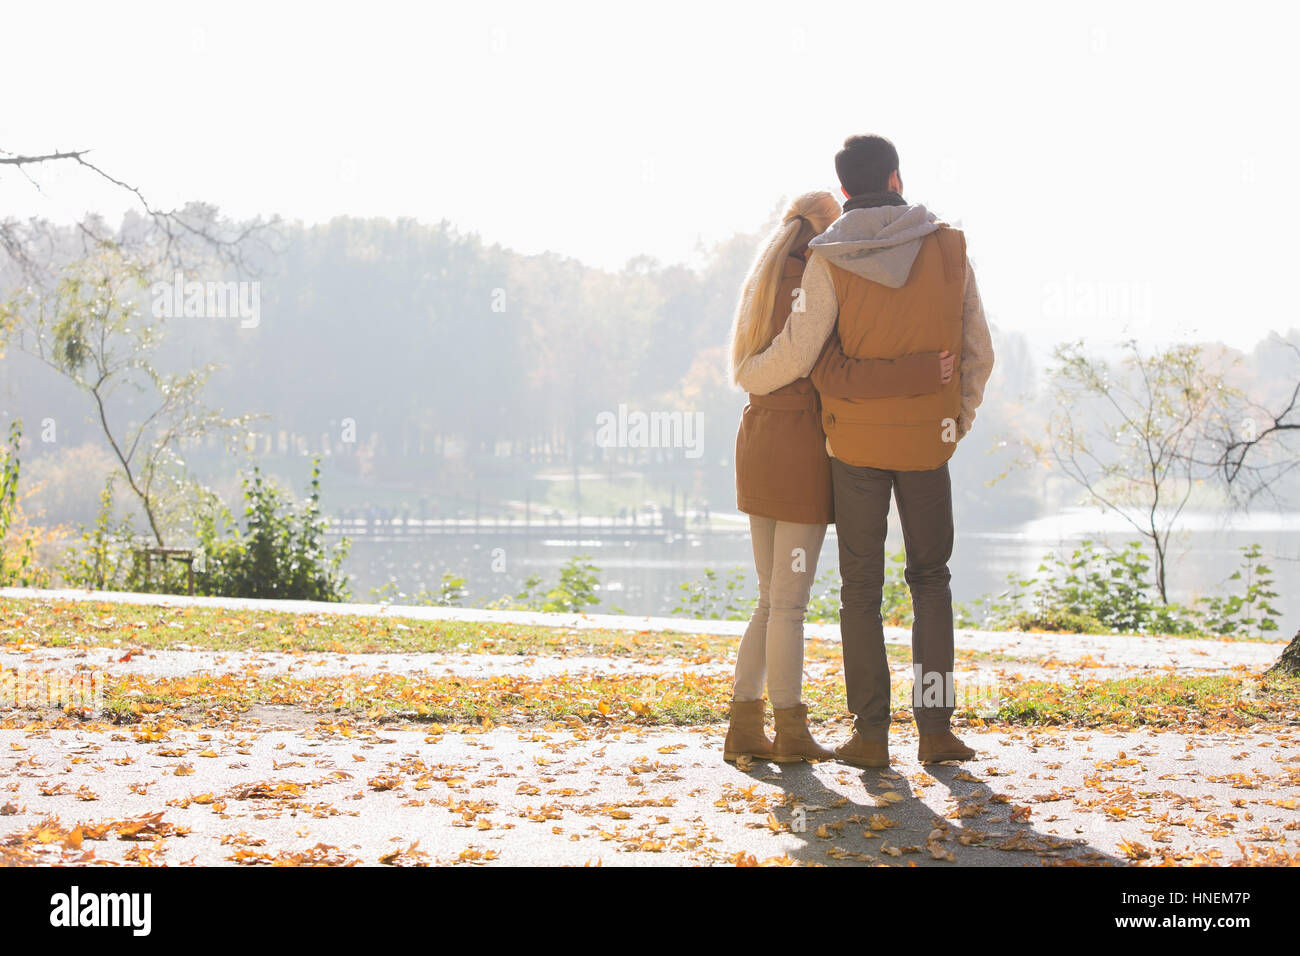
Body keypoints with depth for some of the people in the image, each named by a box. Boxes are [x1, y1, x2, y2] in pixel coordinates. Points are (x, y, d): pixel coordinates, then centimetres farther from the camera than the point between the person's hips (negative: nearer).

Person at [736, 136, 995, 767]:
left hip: (856, 440, -1)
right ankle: (935, 727, 3)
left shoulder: (831, 260, -9)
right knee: (930, 578, 13)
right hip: (926, 439, 1)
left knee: (861, 586, 7)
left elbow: (798, 352, -12)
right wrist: (959, 421, 18)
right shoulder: (948, 249, -1)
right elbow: (977, 352, 4)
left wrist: (749, 377, 9)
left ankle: (871, 734, 4)